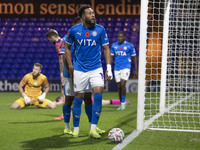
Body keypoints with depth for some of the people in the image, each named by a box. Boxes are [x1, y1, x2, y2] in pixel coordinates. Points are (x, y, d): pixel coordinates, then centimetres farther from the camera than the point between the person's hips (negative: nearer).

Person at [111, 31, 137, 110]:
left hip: (126, 68, -4)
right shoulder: (114, 45, 8)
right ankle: (121, 105, 15)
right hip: (117, 68, 4)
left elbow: (134, 57, 5)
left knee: (122, 84, -18)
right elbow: (111, 57, 12)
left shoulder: (129, 46, -1)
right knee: (119, 86, 6)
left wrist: (136, 70, 3)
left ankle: (123, 103, -7)